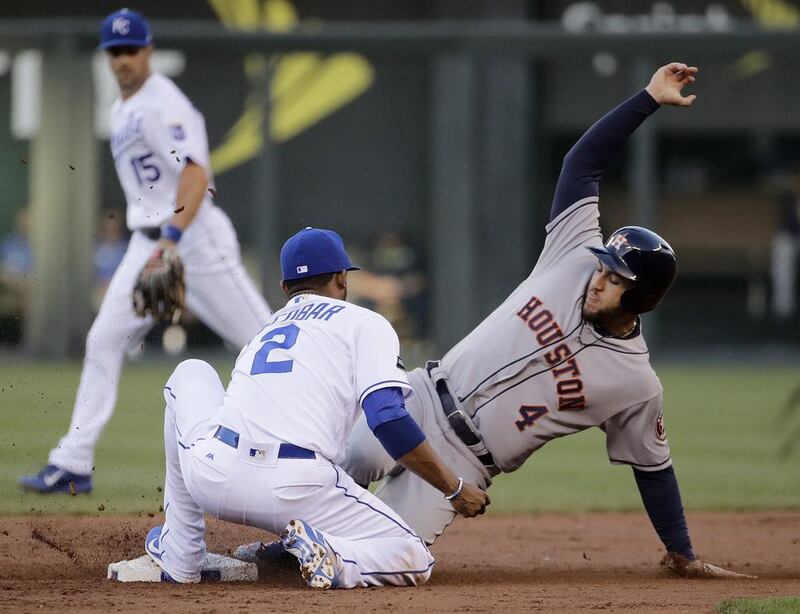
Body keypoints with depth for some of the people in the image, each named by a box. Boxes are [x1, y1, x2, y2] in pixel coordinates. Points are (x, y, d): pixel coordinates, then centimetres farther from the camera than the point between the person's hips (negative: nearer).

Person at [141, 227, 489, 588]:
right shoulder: (365, 323, 13)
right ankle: (332, 559, -19)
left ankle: (178, 557, 29)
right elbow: (388, 419, -3)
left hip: (214, 478, 4)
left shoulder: (263, 332, 30)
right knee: (415, 562, 12)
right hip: (295, 492, -4)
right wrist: (455, 490, 4)